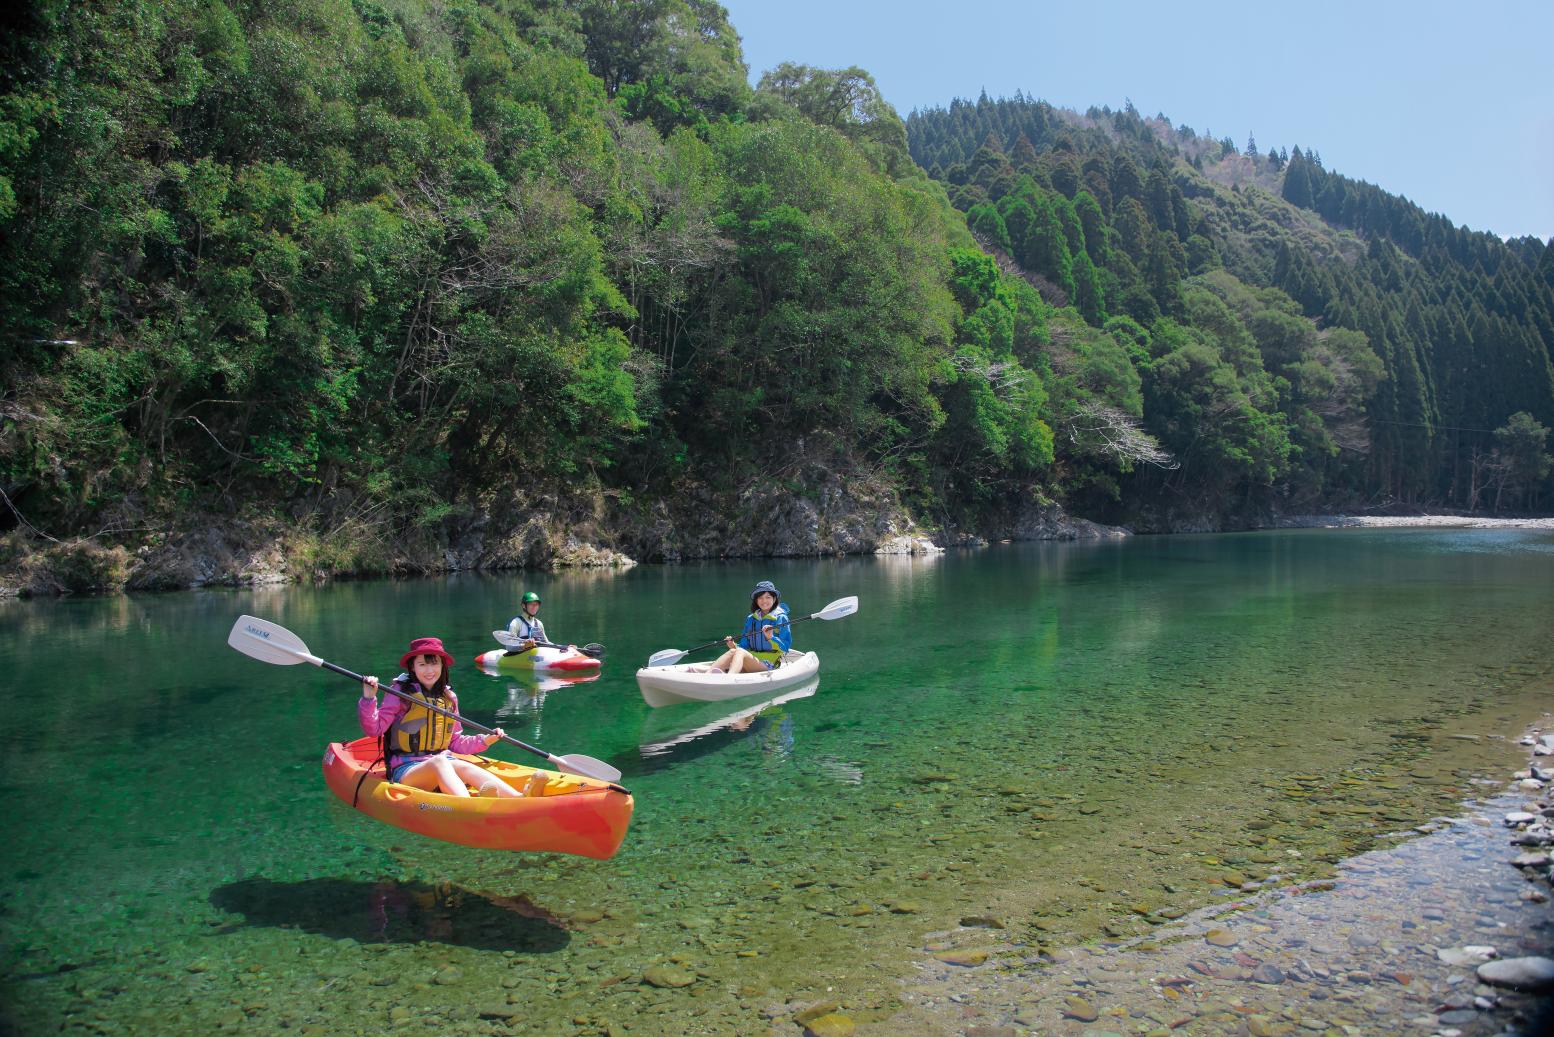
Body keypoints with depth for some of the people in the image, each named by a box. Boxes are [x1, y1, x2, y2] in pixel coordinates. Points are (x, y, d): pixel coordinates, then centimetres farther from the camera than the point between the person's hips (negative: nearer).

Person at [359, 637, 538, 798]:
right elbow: (374, 728, -6)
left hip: (443, 763, 4)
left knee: (464, 767, -29)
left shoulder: (449, 698, 15)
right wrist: (368, 699, -20)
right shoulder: (401, 692, 1)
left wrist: (484, 741, 7)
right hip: (406, 770, -4)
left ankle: (521, 798, -53)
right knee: (439, 762, -35)